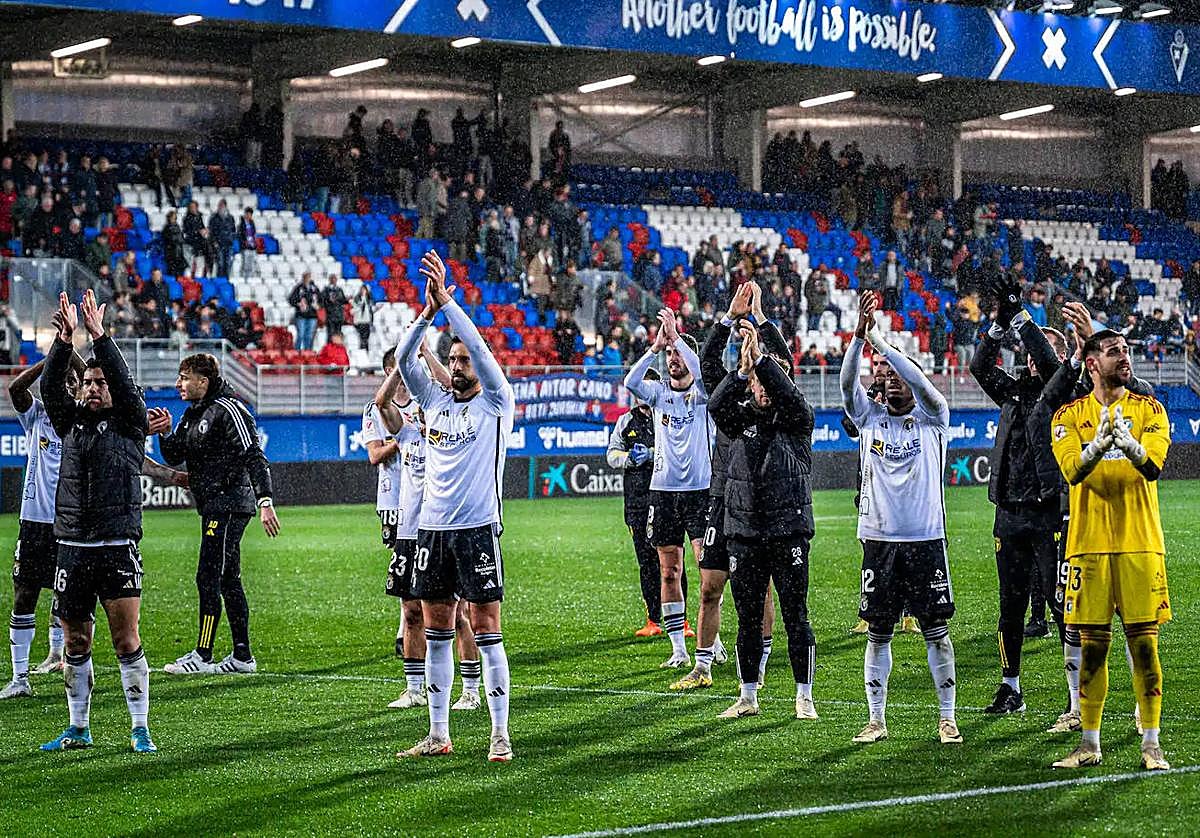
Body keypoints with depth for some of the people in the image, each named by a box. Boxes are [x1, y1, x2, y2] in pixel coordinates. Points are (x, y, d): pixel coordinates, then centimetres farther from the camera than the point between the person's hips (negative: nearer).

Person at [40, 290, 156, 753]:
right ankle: (78, 729, 18)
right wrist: (64, 339, -15)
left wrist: (99, 336, -18)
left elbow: (125, 383, -11)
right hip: (72, 548, 4)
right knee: (75, 644, 9)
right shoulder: (71, 421, 14)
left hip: (118, 549, -4)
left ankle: (140, 729, -2)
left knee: (127, 641, -7)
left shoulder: (129, 423, 5)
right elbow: (51, 386, -1)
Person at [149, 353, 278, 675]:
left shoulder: (228, 410, -13)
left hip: (229, 505, -10)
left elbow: (254, 457, -18)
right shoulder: (193, 413, 16)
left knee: (208, 578, -10)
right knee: (228, 581, 11)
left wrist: (265, 502, -26)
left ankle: (203, 656, -8)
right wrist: (165, 433, 0)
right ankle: (242, 656, 15)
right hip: (215, 506, 10)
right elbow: (175, 457, 20)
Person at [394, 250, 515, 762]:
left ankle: (500, 734, -2)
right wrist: (428, 311, -10)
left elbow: (479, 347, -13)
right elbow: (404, 360, 1)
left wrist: (447, 302, -16)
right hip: (432, 528, 5)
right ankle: (439, 735, 13)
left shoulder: (496, 403, 0)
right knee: (436, 632, 7)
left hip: (477, 528, -5)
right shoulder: (436, 402, 13)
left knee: (487, 631, -5)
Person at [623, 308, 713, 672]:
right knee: (669, 571, 4)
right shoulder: (659, 392, 8)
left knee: (708, 569, -10)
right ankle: (678, 648, 9)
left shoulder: (702, 392, 0)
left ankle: (707, 647, -3)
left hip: (700, 489, -4)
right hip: (663, 489, 4)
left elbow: (701, 372, -23)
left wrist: (676, 336, -23)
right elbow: (630, 382, -11)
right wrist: (656, 346, -19)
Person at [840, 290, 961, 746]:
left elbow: (921, 383, -15)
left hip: (926, 541, -2)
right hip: (880, 541, 2)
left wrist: (881, 341, -20)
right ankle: (876, 719, 12)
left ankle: (947, 718, 9)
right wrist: (860, 334, -23)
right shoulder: (871, 419, 7)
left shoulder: (932, 420, 3)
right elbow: (847, 382, -8)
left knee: (936, 631, 2)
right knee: (878, 633, 5)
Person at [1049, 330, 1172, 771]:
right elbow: (1073, 470, -11)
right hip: (1089, 543, 0)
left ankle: (1151, 746, 4)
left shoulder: (1149, 410, 6)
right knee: (1092, 645, 5)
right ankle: (1089, 744, 13)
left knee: (1144, 642, -2)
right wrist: (1100, 443, -30)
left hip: (1140, 543, 0)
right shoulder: (1070, 416, 6)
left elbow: (1153, 466, -11)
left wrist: (1128, 442, -31)